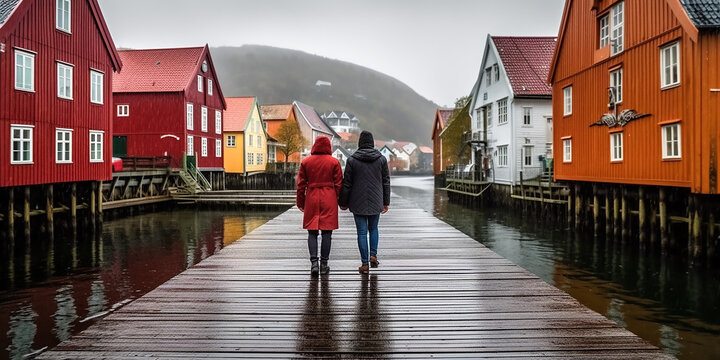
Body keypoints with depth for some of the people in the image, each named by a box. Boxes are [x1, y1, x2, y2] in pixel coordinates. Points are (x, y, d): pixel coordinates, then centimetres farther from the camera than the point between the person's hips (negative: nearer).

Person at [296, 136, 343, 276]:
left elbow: (301, 184, 4)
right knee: (327, 232, 5)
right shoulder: (334, 162, -1)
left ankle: (314, 263, -5)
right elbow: (338, 184, -1)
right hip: (329, 200, -1)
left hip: (311, 199, 1)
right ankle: (324, 264, 9)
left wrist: (300, 202, 12)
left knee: (312, 232, 7)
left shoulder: (306, 162, 3)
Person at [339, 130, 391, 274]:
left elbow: (346, 183, -3)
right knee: (373, 228, 21)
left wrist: (343, 202, 6)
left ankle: (365, 264, 4)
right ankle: (373, 255, 10)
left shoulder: (352, 160, -5)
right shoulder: (381, 159, 0)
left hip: (358, 203, -2)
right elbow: (386, 182, 3)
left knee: (362, 232, 3)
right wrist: (386, 202, 10)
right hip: (376, 202, 2)